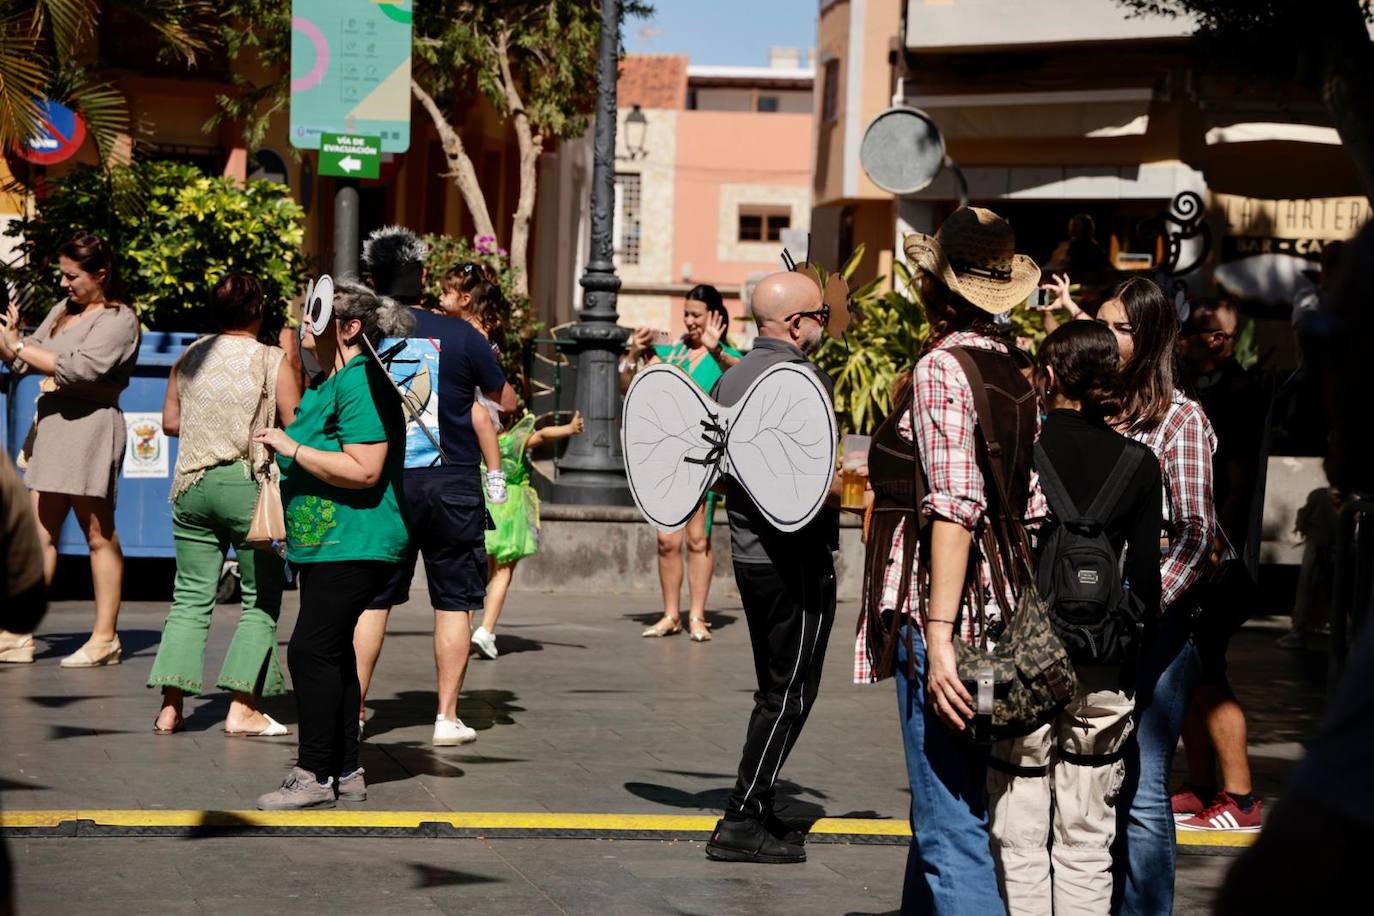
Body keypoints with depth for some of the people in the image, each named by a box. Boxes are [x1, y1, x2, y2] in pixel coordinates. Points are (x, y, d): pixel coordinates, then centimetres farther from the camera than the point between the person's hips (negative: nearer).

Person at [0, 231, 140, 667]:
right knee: (40, 534, 5)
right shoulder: (63, 311, 17)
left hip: (90, 427, -7)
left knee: (98, 535, -1)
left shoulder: (119, 319, -6)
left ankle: (105, 637, 4)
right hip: (51, 426, 7)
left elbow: (79, 369, -19)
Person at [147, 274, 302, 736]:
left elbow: (170, 421, 14)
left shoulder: (190, 358, 7)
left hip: (192, 484, 4)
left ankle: (171, 706, 2)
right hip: (248, 485, -4)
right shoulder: (273, 362, -7)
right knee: (261, 600, 4)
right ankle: (241, 707, -2)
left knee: (191, 596, 9)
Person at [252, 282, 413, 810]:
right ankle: (344, 771, 20)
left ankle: (316, 776, -8)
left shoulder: (362, 382, -16)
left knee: (311, 650, -12)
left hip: (353, 544, -11)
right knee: (333, 650, 13)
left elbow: (364, 471, -25)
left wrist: (292, 448, -19)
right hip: (325, 543, 11)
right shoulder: (325, 382, 17)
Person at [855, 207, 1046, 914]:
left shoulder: (942, 367, -12)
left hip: (944, 612, -9)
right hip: (1004, 609, 9)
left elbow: (954, 507, -20)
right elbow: (1032, 507, 14)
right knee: (942, 811, 20)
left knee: (953, 831, -8)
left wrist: (938, 636, -22)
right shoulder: (1015, 372, 12)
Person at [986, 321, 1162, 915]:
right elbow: (1145, 576, 2)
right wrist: (1133, 665, 11)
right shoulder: (1138, 463, 2)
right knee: (1087, 843, 10)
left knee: (1019, 842, 5)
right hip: (1103, 670, 2)